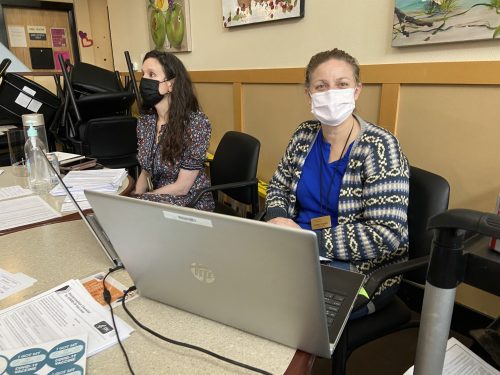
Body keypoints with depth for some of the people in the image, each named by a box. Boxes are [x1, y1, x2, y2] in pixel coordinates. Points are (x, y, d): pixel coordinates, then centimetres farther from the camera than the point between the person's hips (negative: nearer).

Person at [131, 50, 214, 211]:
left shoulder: (196, 123, -19)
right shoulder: (145, 121, 0)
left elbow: (181, 187, -18)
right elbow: (146, 172, 9)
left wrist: (137, 199, -12)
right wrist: (132, 198, -10)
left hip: (190, 202, -5)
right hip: (158, 199, 6)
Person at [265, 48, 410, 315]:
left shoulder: (379, 147, -14)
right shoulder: (304, 135, 2)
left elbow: (387, 233, -20)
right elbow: (278, 186, 14)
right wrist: (277, 217, -8)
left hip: (362, 269, -5)